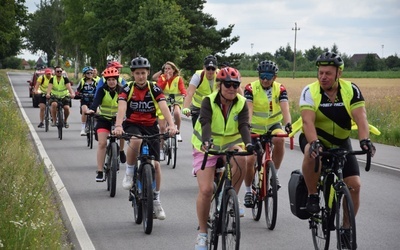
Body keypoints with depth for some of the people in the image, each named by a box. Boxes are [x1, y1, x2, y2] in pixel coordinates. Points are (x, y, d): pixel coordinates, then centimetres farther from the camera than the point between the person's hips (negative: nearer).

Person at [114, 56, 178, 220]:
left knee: (155, 164, -7)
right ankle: (129, 173, -14)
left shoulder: (154, 89, -8)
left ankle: (156, 200, 10)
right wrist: (118, 126, -44)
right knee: (136, 141, -39)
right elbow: (122, 108, -25)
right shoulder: (127, 89, -10)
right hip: (132, 125, -1)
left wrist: (171, 125, -41)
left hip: (150, 126, 2)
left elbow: (164, 108, -22)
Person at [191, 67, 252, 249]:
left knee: (240, 159, -35)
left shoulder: (241, 104, -9)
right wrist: (206, 142, -52)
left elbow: (244, 126, -23)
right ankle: (202, 233, 1)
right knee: (206, 190, -17)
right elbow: (205, 123, -32)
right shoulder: (209, 101, -16)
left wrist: (248, 143, -43)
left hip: (230, 145, 2)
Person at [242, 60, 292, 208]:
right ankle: (248, 190, 13)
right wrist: (247, 125, -45)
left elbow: (285, 108, -24)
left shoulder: (280, 89, -10)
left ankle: (274, 173, -14)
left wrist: (288, 124, -43)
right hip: (255, 129, 0)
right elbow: (248, 109, -26)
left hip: (273, 125, 1)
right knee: (250, 160, -12)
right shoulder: (251, 88, -13)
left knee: (279, 139, -33)